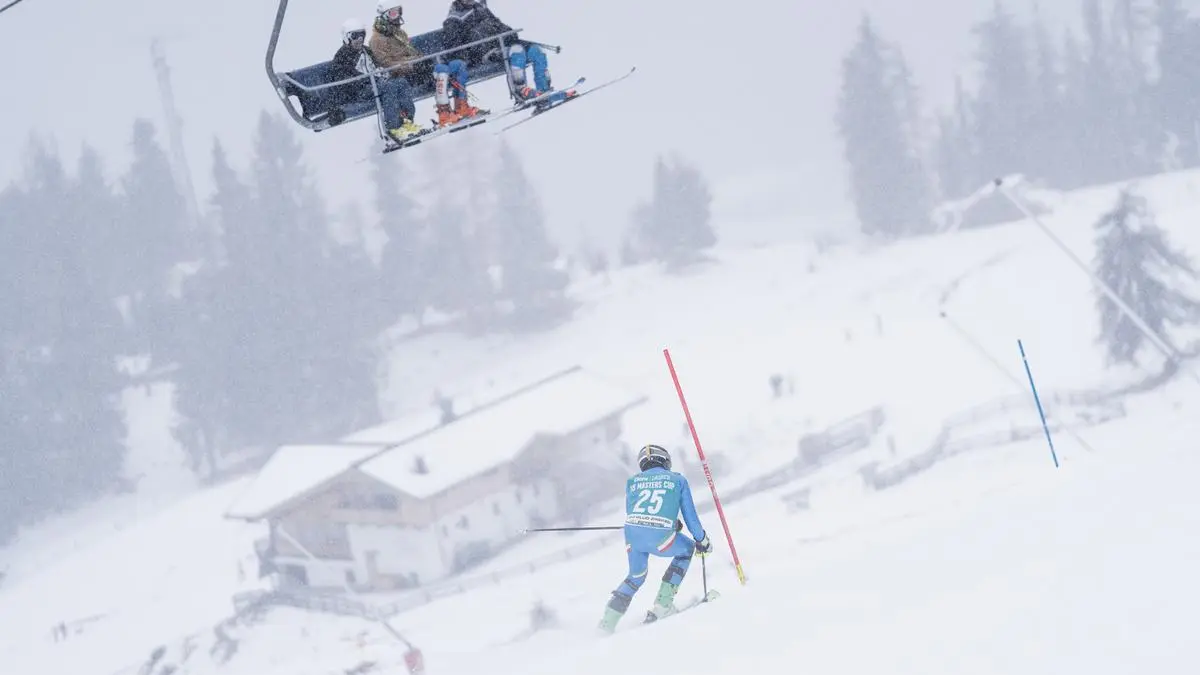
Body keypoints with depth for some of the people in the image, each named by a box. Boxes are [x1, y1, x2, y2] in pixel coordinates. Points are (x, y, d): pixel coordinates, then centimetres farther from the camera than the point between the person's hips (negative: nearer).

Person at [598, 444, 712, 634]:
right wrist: (702, 540, 33)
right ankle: (663, 603, 21)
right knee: (687, 549, 30)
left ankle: (609, 619, 19)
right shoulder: (678, 480, 18)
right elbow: (690, 515, 18)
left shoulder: (632, 482, 23)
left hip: (632, 534, 3)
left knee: (636, 575, 31)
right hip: (660, 537, -3)